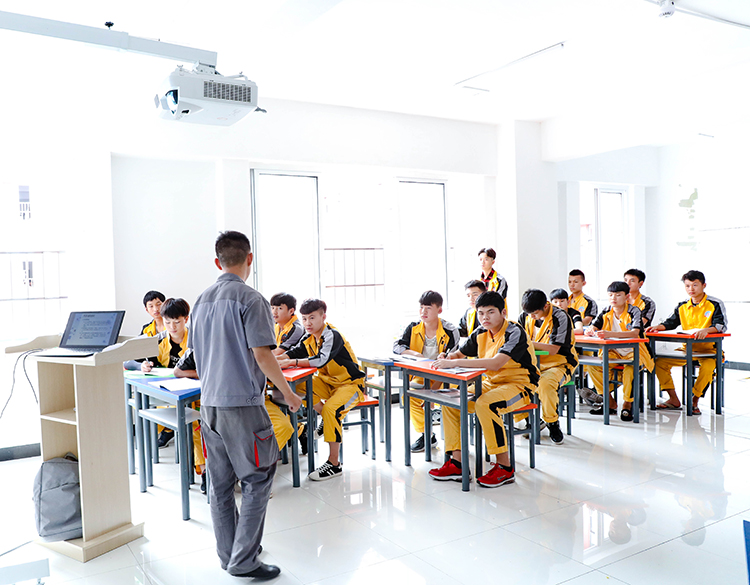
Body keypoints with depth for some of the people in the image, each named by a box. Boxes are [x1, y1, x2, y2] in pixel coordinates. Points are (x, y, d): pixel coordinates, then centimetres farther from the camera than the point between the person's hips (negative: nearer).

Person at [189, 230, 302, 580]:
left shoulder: (202, 300, 11)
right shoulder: (250, 299, -12)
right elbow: (262, 355, -16)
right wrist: (287, 393, -5)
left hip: (209, 403, 8)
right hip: (242, 404, -7)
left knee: (220, 483, 14)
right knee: (257, 481, 4)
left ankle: (229, 555, 25)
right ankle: (243, 561, 6)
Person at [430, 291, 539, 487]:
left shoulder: (515, 332, -19)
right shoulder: (481, 333, 4)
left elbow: (496, 363, -34)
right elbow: (459, 353, 12)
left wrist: (456, 362, -37)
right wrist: (447, 358, -15)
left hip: (519, 385, -8)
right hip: (490, 383, 8)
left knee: (485, 404, -34)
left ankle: (504, 468, -21)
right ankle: (457, 463, -2)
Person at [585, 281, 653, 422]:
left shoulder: (634, 311, -14)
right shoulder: (606, 312, 3)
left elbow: (635, 333, -32)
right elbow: (593, 328, -4)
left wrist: (610, 334, -47)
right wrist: (591, 331, -32)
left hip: (633, 351, -5)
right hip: (613, 352, 5)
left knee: (630, 369, -37)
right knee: (592, 366, -19)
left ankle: (627, 405, -15)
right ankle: (610, 403, -5)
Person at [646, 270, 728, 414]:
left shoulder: (715, 304, -6)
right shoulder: (682, 306, 10)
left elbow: (722, 325, -18)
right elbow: (671, 322, 12)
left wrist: (706, 330, -38)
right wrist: (658, 327, -9)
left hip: (708, 349, -5)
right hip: (687, 349, 6)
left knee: (707, 367, -37)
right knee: (660, 362, -8)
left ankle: (694, 401, -18)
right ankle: (674, 400, -1)